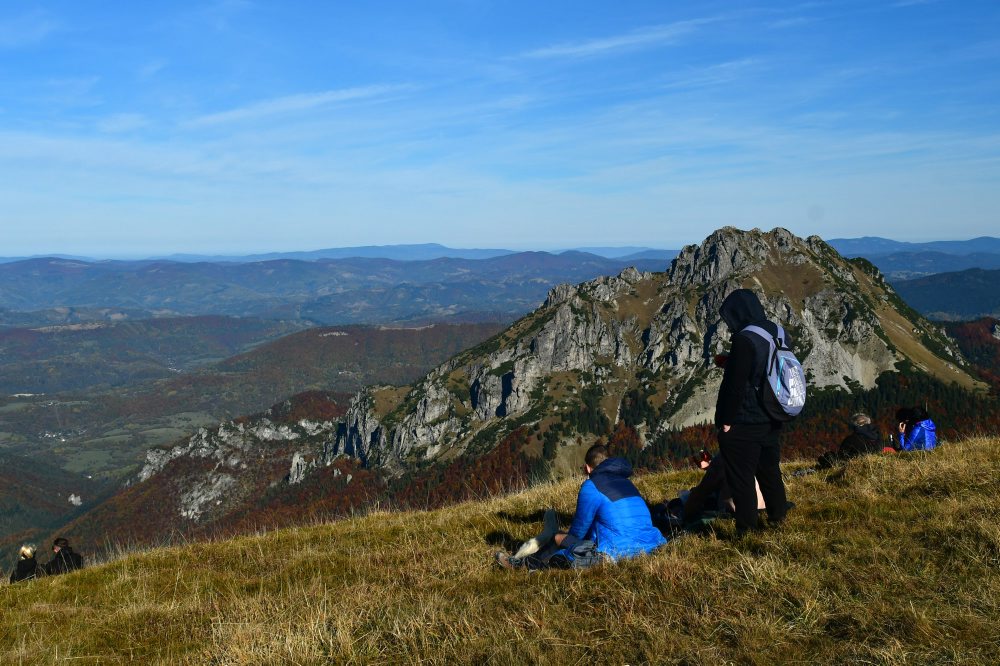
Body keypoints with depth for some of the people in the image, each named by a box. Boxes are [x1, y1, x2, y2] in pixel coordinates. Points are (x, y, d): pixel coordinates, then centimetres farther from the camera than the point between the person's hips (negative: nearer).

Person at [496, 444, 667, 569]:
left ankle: (523, 564, 31)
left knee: (559, 539, 11)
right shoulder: (626, 482, 18)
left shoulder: (591, 487, -6)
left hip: (616, 554, -8)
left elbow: (578, 530, 2)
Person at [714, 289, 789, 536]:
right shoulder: (778, 333, 5)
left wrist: (725, 420, -14)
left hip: (742, 425, -9)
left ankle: (745, 531, 8)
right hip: (771, 421, 9)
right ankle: (777, 519, 35)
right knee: (770, 472, 22)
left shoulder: (744, 339, -21)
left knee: (741, 479, 1)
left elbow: (735, 384, -21)